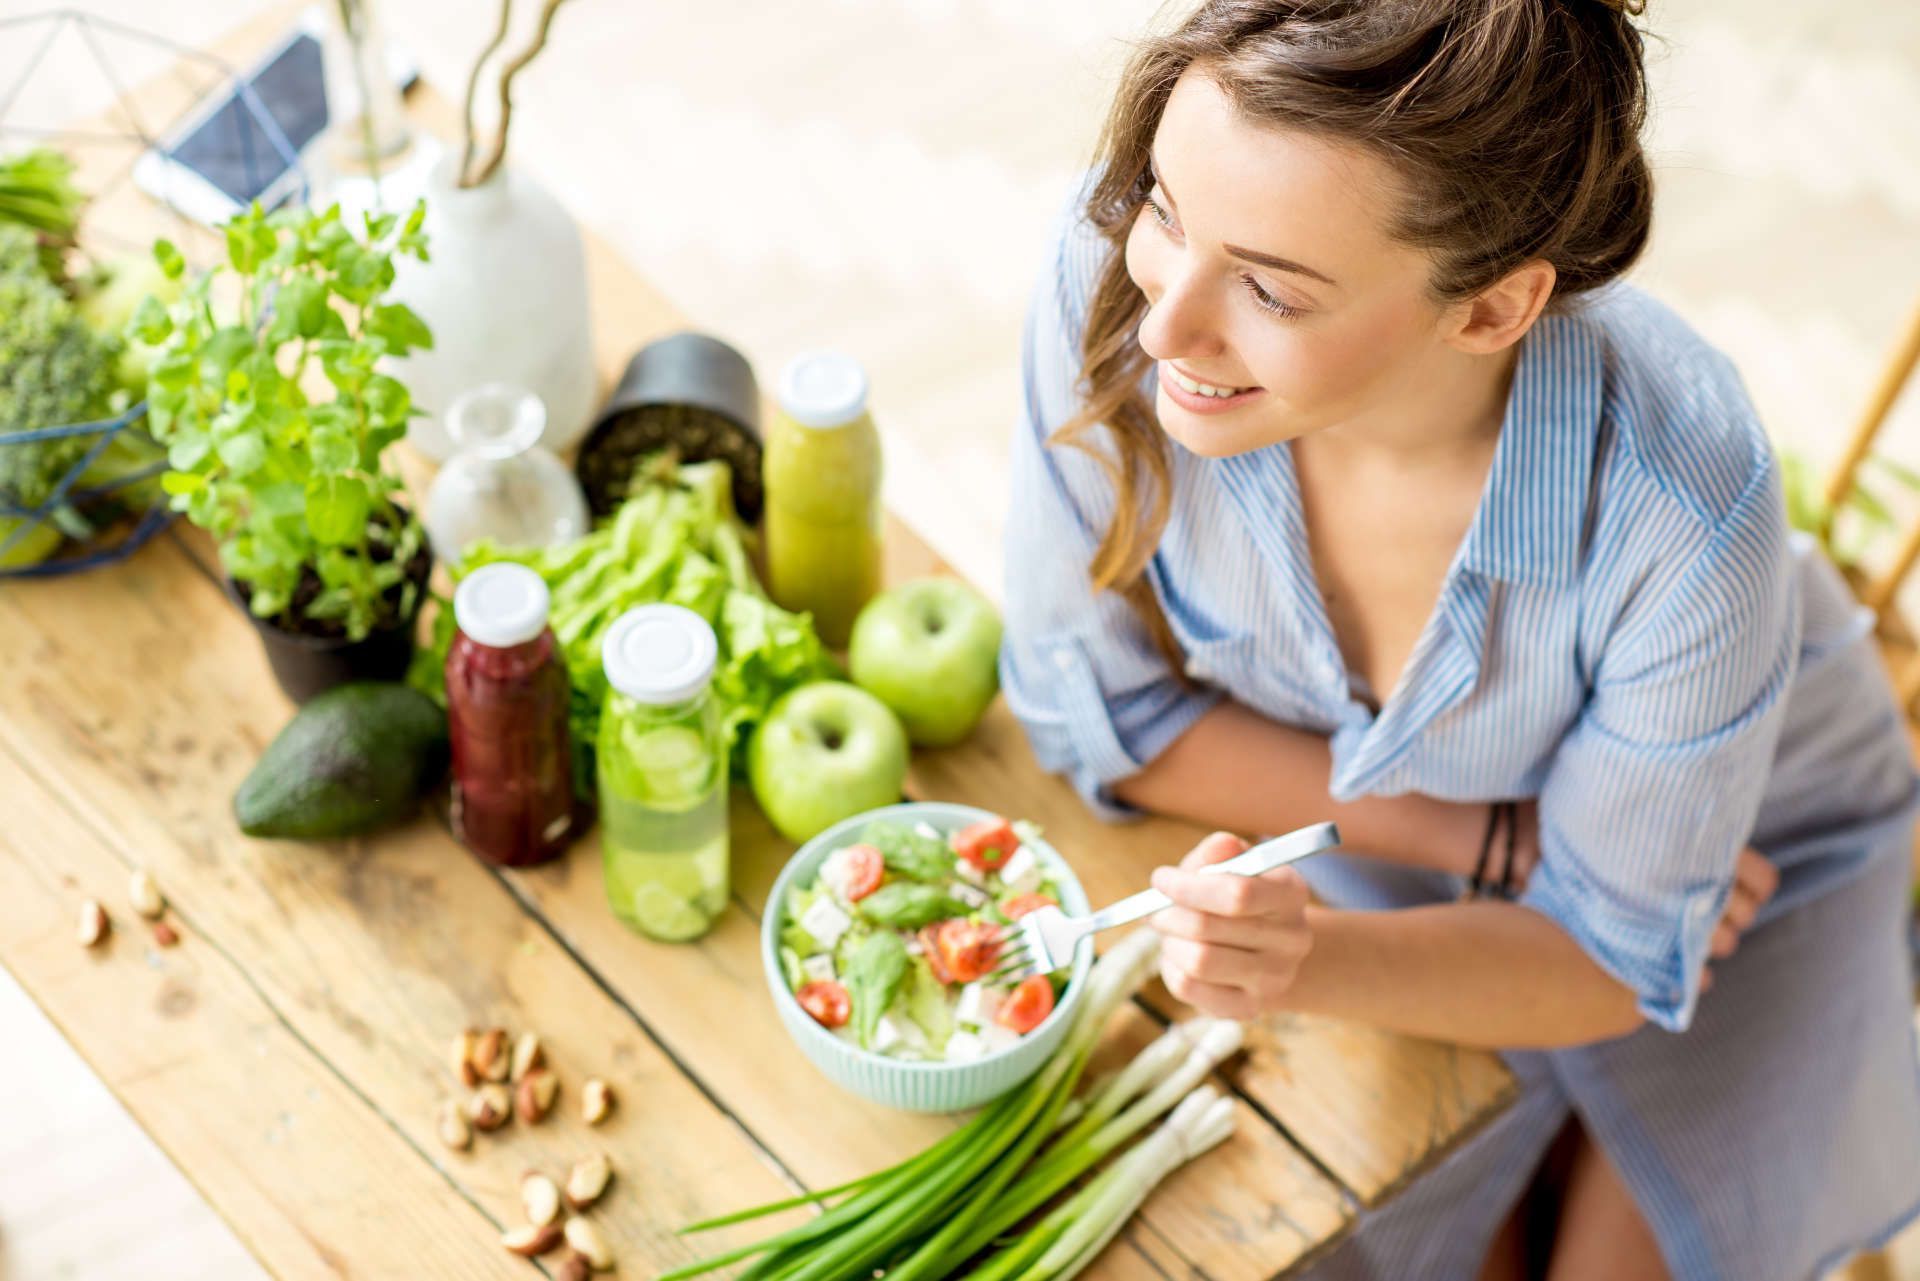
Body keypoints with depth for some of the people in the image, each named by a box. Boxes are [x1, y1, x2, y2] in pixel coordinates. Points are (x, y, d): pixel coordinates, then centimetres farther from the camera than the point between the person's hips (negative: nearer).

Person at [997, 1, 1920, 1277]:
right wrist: (1500, 845, -22)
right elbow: (1097, 705, -18)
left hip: (1737, 850, -1)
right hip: (1362, 830, 2)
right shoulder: (1114, 271, -34)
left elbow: (1608, 955, -22)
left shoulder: (1678, 514, -40)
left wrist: (1314, 962, -43)